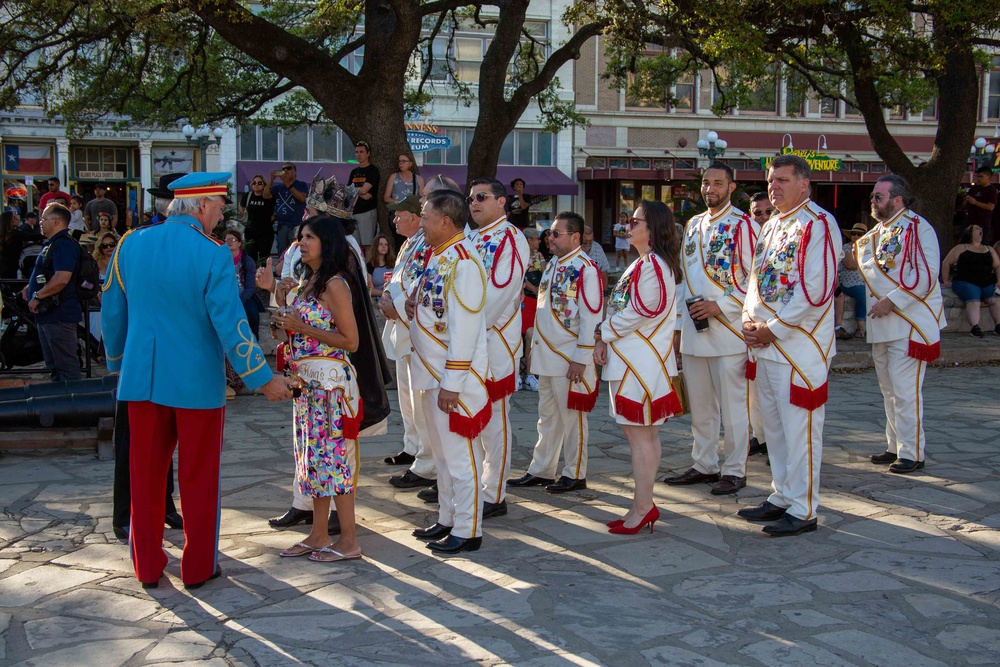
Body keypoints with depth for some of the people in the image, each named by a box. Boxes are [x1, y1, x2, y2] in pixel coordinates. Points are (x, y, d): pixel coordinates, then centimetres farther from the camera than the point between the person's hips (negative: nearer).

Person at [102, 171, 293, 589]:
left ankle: (148, 567, 23)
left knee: (146, 474, 13)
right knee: (198, 476, 9)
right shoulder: (212, 255, -15)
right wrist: (263, 379, -10)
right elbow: (230, 325, -17)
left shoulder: (130, 244, 0)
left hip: (141, 378, 4)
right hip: (196, 381, -4)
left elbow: (112, 312, 9)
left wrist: (117, 361, 25)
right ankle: (198, 567, 19)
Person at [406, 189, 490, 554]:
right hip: (431, 371, 10)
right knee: (441, 451, 18)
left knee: (459, 454, -1)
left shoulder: (463, 262, -20)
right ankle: (447, 519, 30)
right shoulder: (436, 254, 11)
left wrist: (452, 384, -23)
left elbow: (464, 327, -23)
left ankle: (467, 531, 9)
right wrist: (416, 305, 1)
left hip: (454, 375, -10)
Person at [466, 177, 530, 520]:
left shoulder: (511, 239, -9)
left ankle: (494, 496, 8)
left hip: (494, 341, -8)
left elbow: (498, 293, -19)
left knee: (493, 420, 0)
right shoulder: (470, 239, 16)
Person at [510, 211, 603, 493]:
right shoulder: (553, 264, 12)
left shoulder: (586, 269, -14)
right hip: (546, 355, 8)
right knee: (547, 416, 15)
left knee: (571, 417, 2)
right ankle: (541, 470, 24)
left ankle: (575, 474, 13)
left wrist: (581, 359, -19)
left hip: (569, 358, -8)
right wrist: (536, 347, 17)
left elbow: (591, 318, -17)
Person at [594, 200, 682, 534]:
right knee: (644, 434, 13)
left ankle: (641, 509, 2)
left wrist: (603, 334, -7)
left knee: (639, 435, -5)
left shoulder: (652, 265, -17)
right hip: (632, 360, 11)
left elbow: (639, 312, -20)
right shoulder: (642, 264, 17)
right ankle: (644, 505, 20)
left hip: (642, 363, -11)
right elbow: (623, 309, 16)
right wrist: (605, 340, 2)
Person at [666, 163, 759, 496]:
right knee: (700, 405, 14)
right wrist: (682, 313, 13)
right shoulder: (694, 225, 14)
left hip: (728, 330, -7)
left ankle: (734, 470, 10)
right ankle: (704, 465, 26)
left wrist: (720, 306, -17)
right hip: (693, 331, 7)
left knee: (732, 406, 0)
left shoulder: (744, 226, -7)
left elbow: (756, 279, -11)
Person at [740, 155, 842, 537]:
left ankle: (802, 511, 6)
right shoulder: (771, 227, 15)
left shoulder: (818, 225, -12)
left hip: (800, 344, -9)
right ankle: (782, 497, 27)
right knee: (774, 426, 15)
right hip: (766, 346, 9)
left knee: (799, 429, -2)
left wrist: (772, 328, -15)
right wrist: (750, 320, 2)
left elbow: (816, 290, -19)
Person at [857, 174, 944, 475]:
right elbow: (866, 269, 26)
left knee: (905, 391, -8)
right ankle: (896, 446, 24)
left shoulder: (917, 228, -11)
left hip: (910, 322, -9)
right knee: (889, 390, 14)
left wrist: (892, 302, -21)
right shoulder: (876, 233, 15)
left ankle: (912, 452, 1)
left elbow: (925, 275, -20)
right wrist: (856, 254, 6)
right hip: (882, 325, 9)